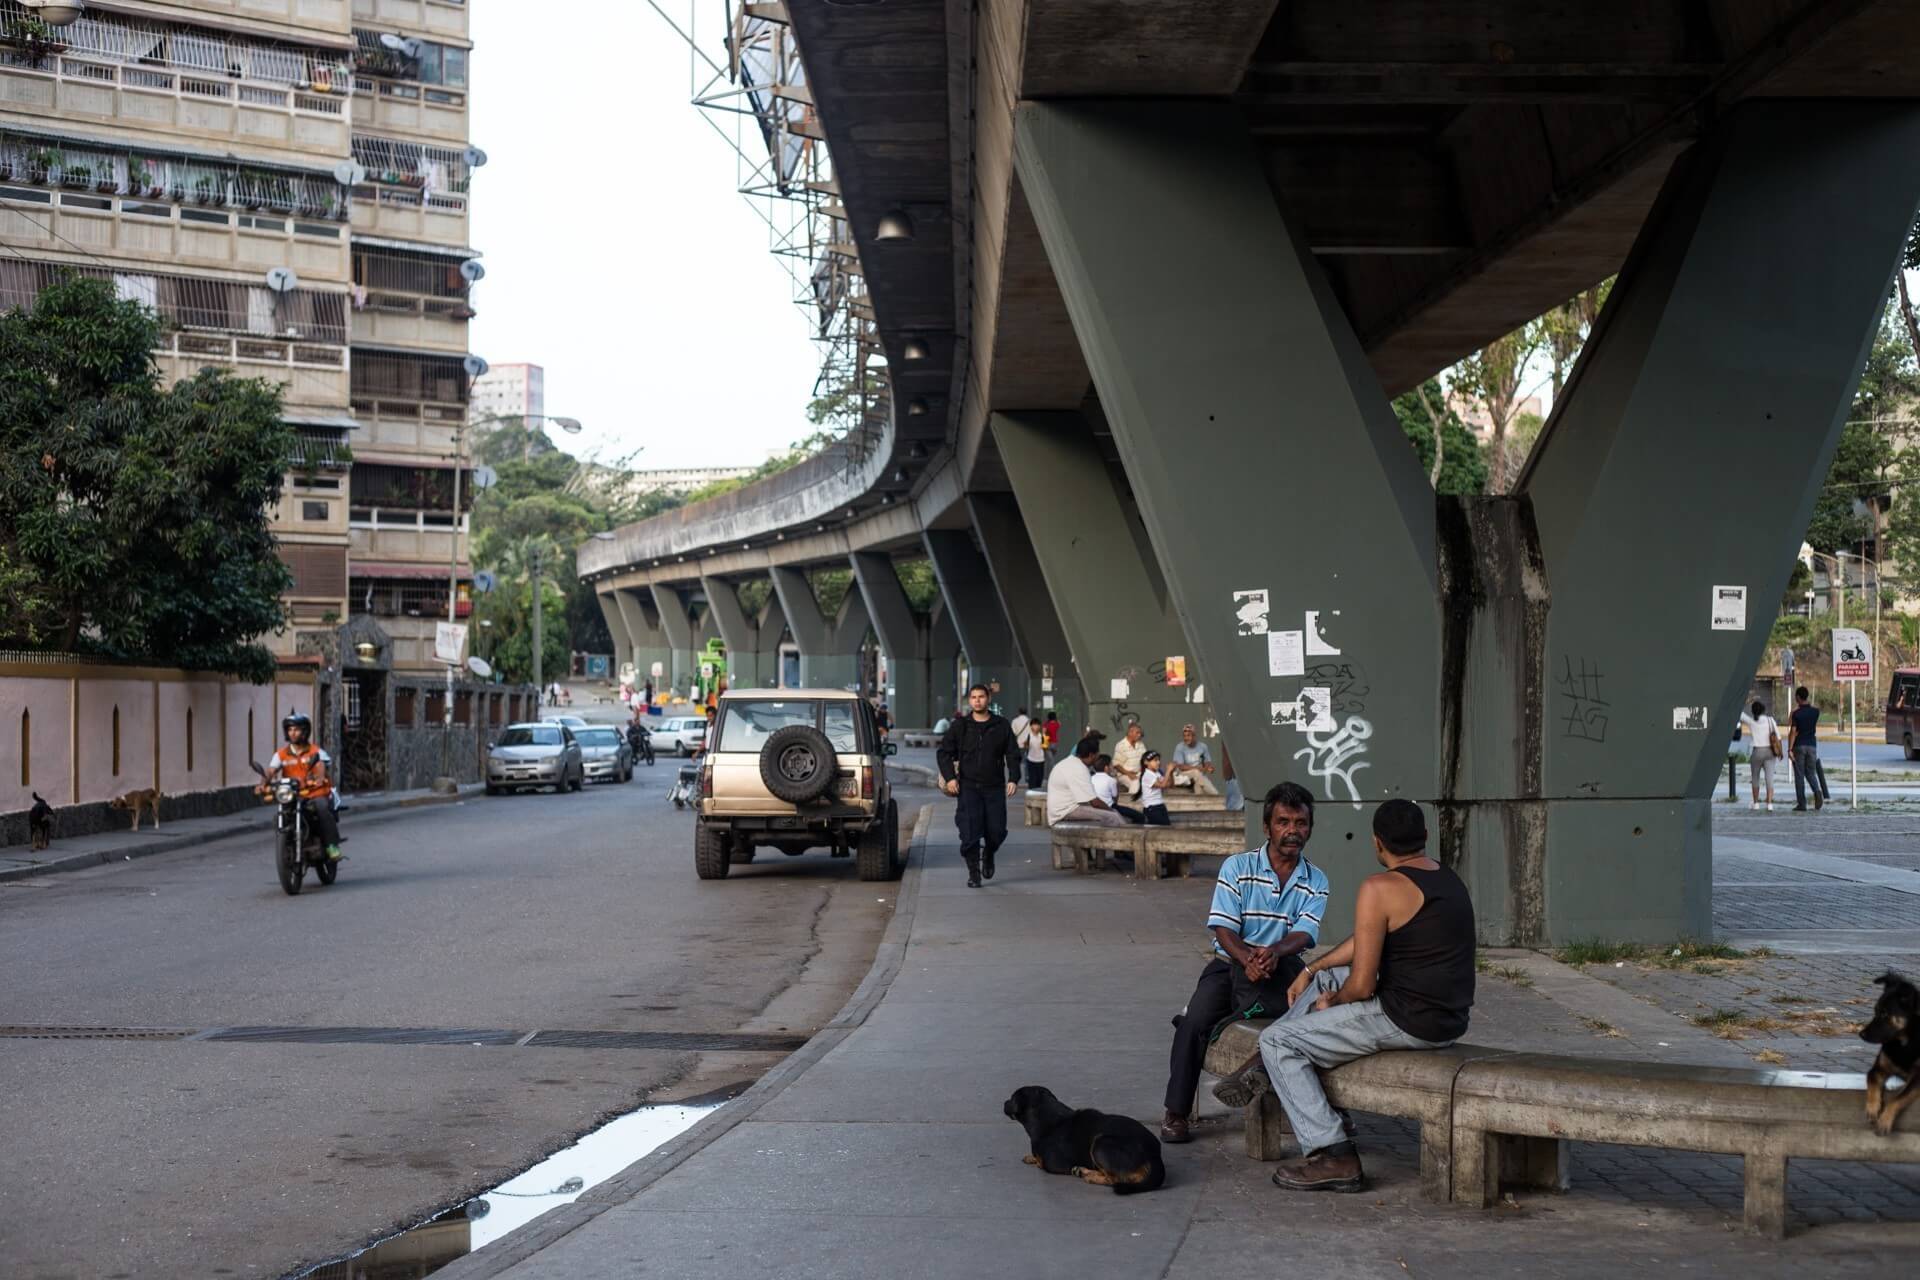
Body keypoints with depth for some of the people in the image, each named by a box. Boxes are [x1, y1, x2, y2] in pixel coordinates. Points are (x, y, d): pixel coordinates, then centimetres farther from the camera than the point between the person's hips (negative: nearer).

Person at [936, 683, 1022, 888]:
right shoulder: (960, 726, 5)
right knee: (970, 833, -9)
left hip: (994, 787, 1)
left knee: (997, 831, 1)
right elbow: (944, 752, 8)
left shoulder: (1001, 726, 7)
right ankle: (973, 873, 2)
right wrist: (949, 777, -6)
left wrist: (1013, 779, -6)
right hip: (969, 786, -1)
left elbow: (1013, 755, 8)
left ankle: (988, 856, 33)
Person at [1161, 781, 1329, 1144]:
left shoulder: (1315, 881, 5)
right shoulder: (1238, 867, 0)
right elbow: (1224, 929, -9)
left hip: (1282, 968, 1)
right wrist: (1248, 959, -30)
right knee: (1194, 1022, -26)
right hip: (1230, 964, -1)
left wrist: (1274, 952, -32)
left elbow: (1305, 934, -9)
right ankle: (1176, 1113, -16)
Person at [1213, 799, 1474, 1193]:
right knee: (1326, 977, 27)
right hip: (1448, 1018, 10)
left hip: (1407, 1021, -10)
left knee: (1277, 1042, -1)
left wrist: (1332, 1002, 5)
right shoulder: (1449, 879, 12)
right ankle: (1267, 1072, 30)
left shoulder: (1380, 888, -17)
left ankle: (1334, 1158, -6)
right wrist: (1310, 972, 24)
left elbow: (1362, 986, -17)